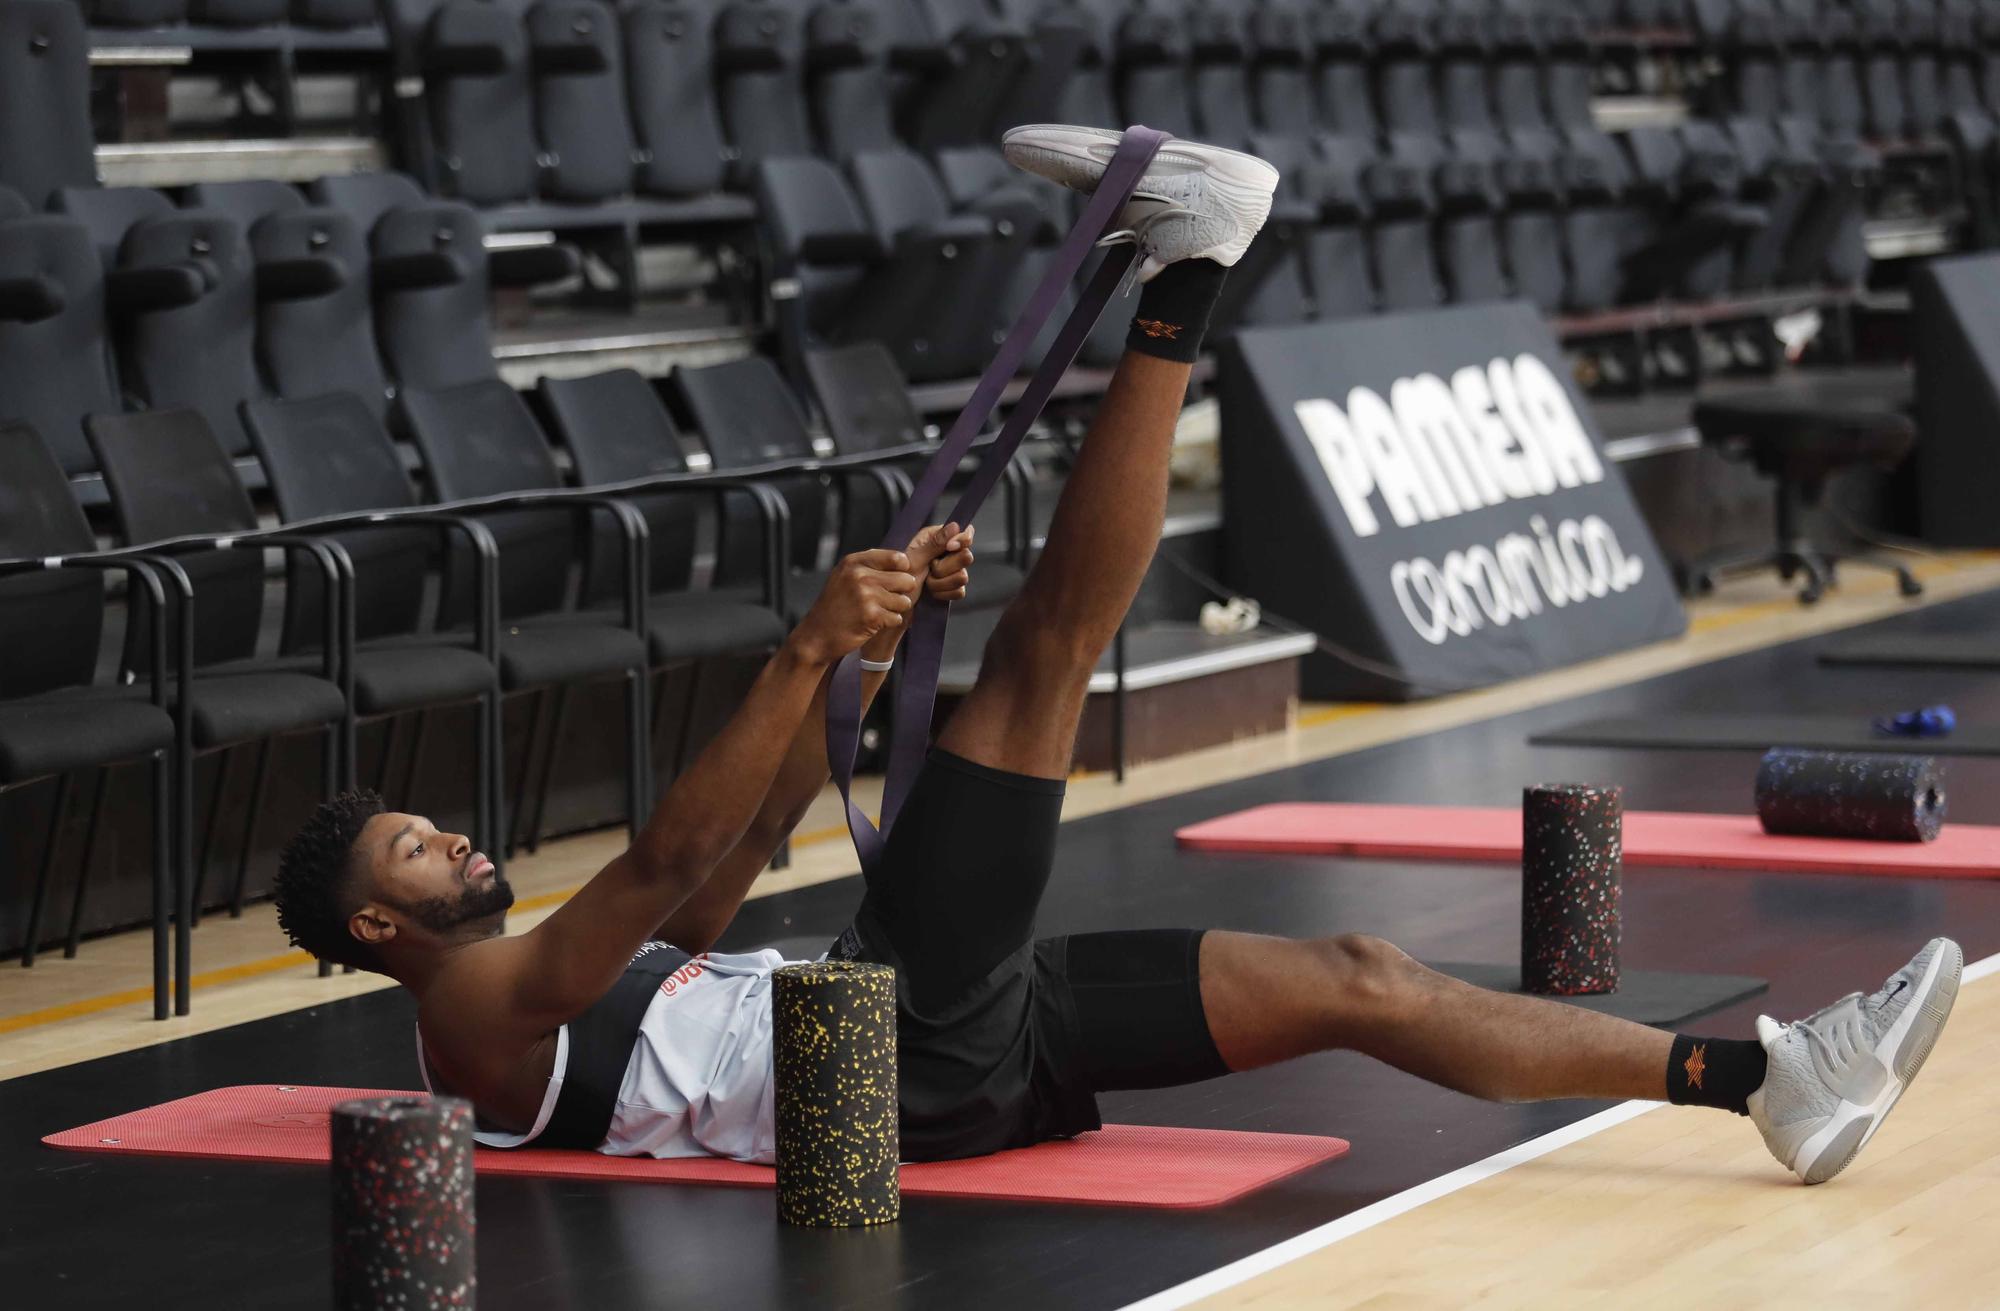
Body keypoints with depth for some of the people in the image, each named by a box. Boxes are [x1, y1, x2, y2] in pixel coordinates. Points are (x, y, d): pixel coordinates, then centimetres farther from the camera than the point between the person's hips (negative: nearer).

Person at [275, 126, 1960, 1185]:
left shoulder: (575, 971, 28)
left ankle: (1771, 1082, -2)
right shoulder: (479, 1015, -1)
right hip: (897, 1052, -9)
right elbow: (663, 868, -17)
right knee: (1044, 645, -14)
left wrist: (867, 642, 12)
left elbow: (758, 828, 25)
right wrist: (807, 654, -24)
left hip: (951, 1043, 9)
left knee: (1354, 978, 0)